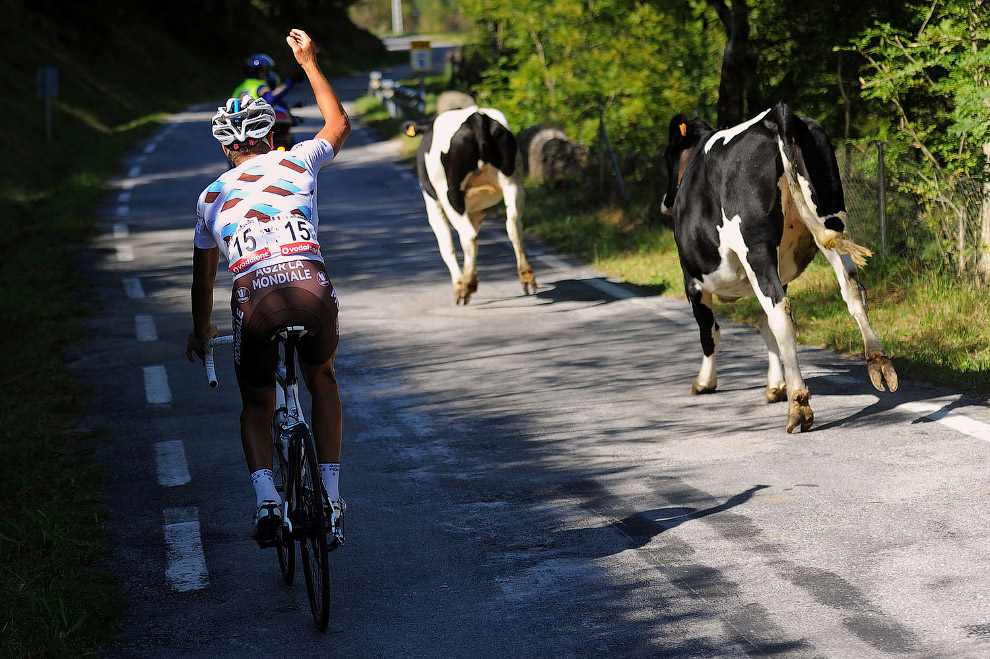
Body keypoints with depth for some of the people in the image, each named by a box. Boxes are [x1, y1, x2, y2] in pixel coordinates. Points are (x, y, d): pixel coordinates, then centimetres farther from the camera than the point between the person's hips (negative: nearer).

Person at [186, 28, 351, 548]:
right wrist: (309, 63, 47)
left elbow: (203, 276, 35)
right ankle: (331, 499, 19)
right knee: (322, 380, 28)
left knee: (256, 405, 23)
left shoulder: (212, 196, 24)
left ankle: (266, 501, -1)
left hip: (254, 299, 0)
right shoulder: (296, 161, 20)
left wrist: (200, 331, 51)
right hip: (312, 287, 0)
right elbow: (339, 124, 41)